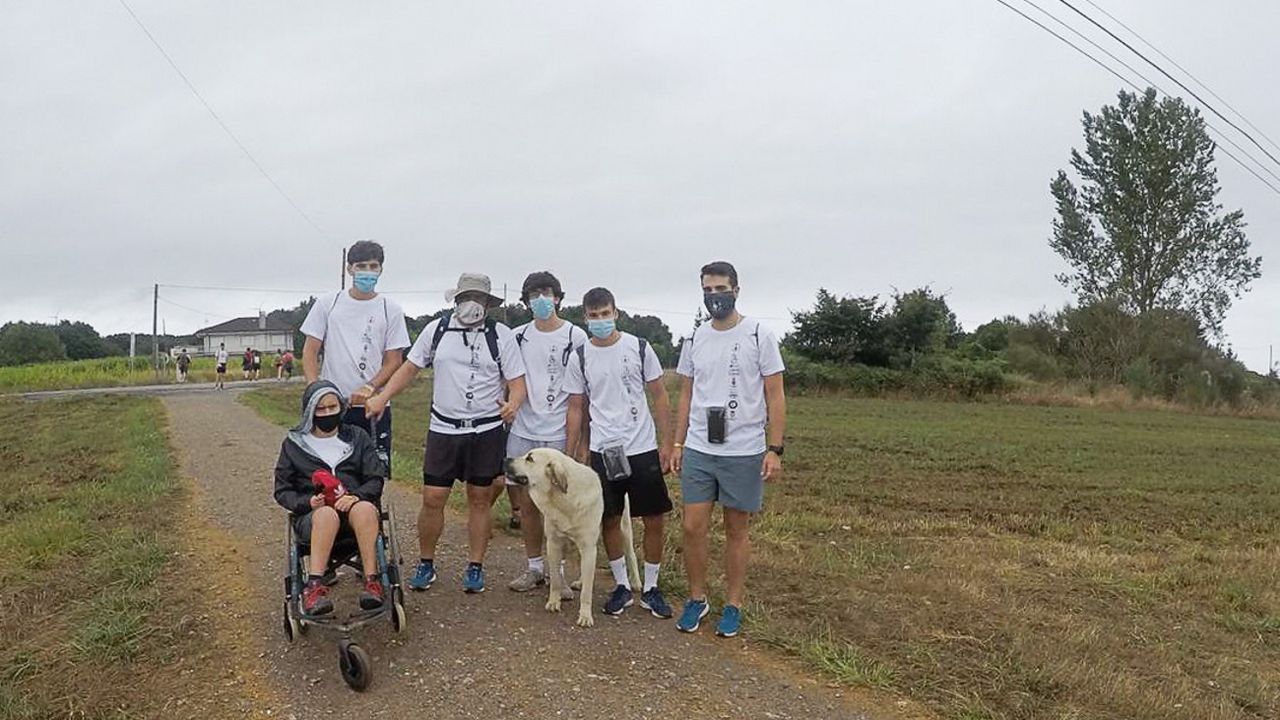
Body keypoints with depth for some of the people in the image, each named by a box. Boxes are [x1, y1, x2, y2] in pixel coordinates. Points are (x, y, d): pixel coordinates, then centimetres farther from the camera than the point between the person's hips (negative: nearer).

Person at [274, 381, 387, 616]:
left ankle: (372, 581, -41)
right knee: (327, 514, -38)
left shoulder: (358, 437, 16)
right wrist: (308, 502, -9)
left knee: (365, 508, -37)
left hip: (357, 506, 1)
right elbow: (282, 491, 13)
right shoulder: (294, 444, 15)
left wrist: (356, 496, -14)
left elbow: (376, 479, 8)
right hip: (311, 516, 0)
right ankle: (315, 585, -43)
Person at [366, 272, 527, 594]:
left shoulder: (501, 335, -3)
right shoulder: (437, 329, 3)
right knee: (432, 499, 2)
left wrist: (513, 404, -26)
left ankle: (475, 567, 21)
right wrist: (381, 398, 0)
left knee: (480, 499, 8)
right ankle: (425, 563, 21)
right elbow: (410, 368, 10)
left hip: (487, 431, -1)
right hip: (443, 430, 1)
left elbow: (517, 383, -5)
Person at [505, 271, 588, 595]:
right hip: (523, 431, 4)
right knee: (527, 502, 9)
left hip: (559, 433, -3)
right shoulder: (518, 336, 8)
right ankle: (534, 567, 23)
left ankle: (558, 571, 14)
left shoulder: (575, 336, -2)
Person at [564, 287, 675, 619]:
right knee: (609, 521, 8)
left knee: (654, 520, 4)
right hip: (602, 451, 1)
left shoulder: (639, 348, -3)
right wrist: (569, 457, 4)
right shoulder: (580, 357, 1)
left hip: (643, 449, -1)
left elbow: (659, 397, 2)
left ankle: (650, 588, 21)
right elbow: (576, 409, 7)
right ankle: (622, 585, 26)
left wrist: (666, 443, -3)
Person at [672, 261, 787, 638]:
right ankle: (697, 598, 21)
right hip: (698, 451, 3)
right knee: (693, 526, 2)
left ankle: (733, 604, 22)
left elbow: (775, 396, -5)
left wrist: (775, 449, -11)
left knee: (737, 529, 7)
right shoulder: (695, 339, 7)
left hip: (744, 452, -3)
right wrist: (678, 443, 9)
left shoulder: (760, 335, -5)